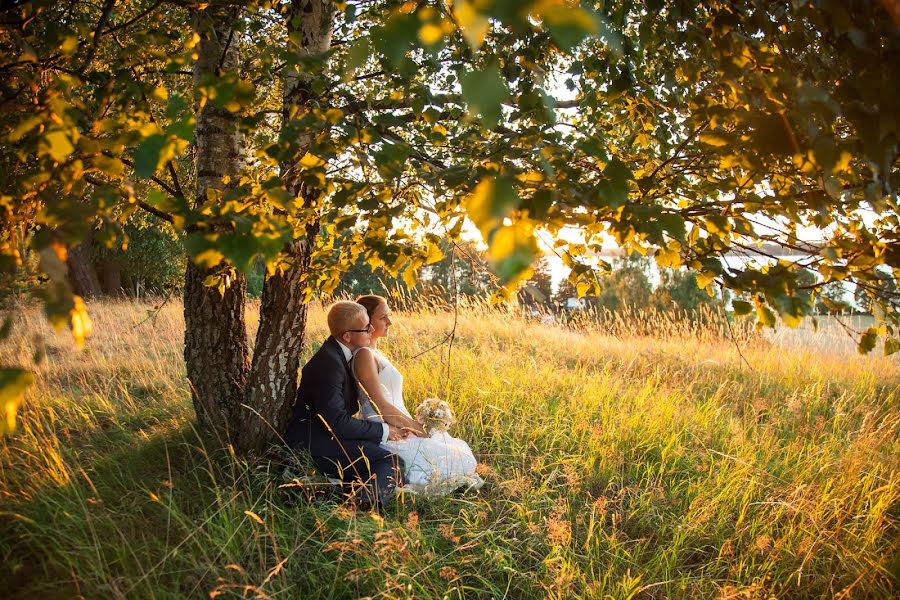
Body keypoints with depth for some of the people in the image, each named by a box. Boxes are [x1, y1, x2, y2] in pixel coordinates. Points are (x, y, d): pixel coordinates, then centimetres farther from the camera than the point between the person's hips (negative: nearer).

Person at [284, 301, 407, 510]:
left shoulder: (336, 353, 12)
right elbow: (337, 423, -21)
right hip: (311, 441, -10)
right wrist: (383, 431, -11)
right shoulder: (329, 363, -19)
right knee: (391, 462, -27)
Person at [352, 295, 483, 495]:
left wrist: (416, 426, 8)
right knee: (458, 463, -9)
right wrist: (416, 428, -12)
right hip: (387, 435, -10)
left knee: (462, 450, 12)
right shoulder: (364, 355, -16)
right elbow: (381, 407, -20)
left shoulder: (375, 354, 15)